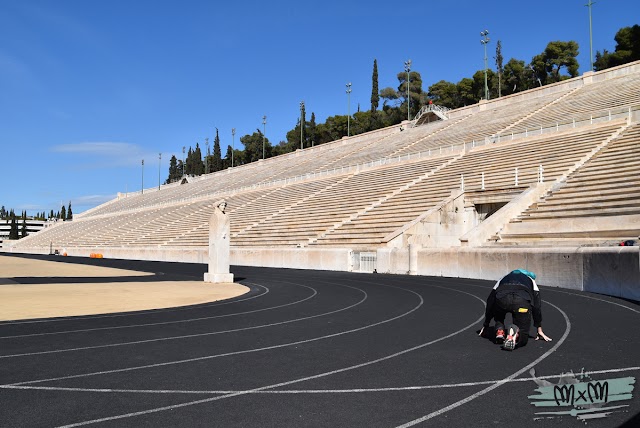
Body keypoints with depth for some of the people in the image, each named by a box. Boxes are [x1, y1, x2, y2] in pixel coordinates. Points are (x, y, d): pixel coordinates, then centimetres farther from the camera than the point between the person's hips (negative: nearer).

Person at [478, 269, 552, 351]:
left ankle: (499, 331, 7)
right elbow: (537, 305, 34)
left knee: (498, 319, 36)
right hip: (523, 300, -1)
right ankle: (515, 333, -19)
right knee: (522, 339, 13)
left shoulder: (503, 279, 41)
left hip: (501, 299, 1)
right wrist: (539, 330, 37)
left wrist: (485, 325, 44)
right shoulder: (531, 280, 41)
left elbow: (490, 301, 38)